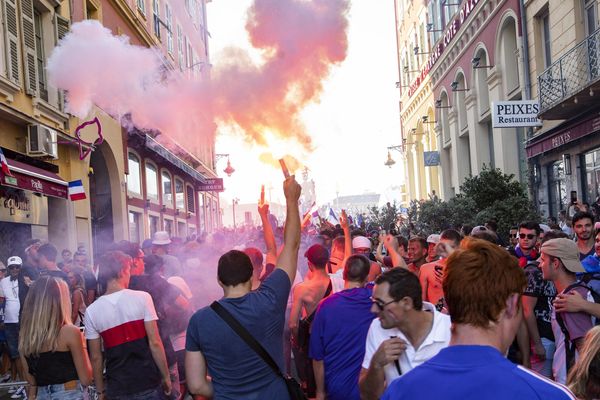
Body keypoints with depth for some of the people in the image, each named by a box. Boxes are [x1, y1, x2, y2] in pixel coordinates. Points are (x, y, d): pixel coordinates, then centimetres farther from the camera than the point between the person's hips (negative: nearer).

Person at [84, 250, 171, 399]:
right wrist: (166, 376, -2)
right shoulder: (142, 298, -10)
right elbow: (155, 343, -11)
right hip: (148, 384, -2)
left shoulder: (92, 311, -3)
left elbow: (96, 357, 0)